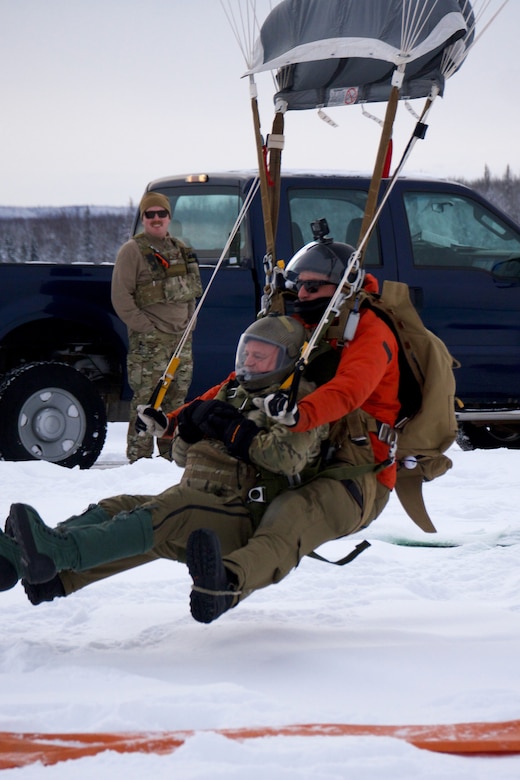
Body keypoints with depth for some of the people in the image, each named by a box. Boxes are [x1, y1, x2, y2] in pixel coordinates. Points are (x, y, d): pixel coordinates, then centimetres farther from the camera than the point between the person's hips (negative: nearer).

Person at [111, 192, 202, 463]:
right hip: (149, 340, -6)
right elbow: (120, 297, -8)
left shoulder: (180, 249, 17)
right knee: (146, 399, -10)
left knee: (177, 398, 9)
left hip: (181, 337, 6)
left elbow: (193, 289, 25)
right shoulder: (132, 251, -3)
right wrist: (144, 326, -14)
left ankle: (172, 455, 18)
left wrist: (189, 323, 12)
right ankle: (139, 458, -8)